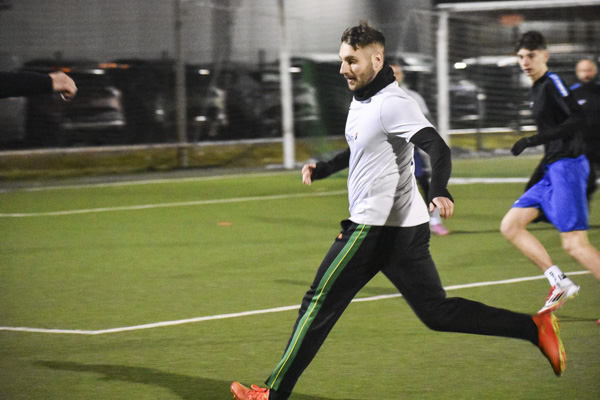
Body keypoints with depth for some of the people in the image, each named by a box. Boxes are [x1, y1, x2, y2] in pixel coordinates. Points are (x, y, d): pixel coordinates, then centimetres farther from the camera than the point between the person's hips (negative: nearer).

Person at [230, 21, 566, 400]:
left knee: (319, 304, -1)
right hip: (404, 227, 10)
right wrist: (325, 167, 23)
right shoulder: (362, 101, 15)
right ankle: (536, 328, 5)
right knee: (438, 312, 10)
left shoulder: (392, 103, -15)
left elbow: (437, 147, -28)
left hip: (375, 227, -10)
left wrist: (440, 191, -45)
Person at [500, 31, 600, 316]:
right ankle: (560, 283, 2)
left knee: (574, 244, -14)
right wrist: (538, 173, 25)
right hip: (552, 170, 10)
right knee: (510, 225, 5)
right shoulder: (538, 89, 18)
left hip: (567, 166, -10)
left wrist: (535, 140, -24)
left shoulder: (552, 83, -10)